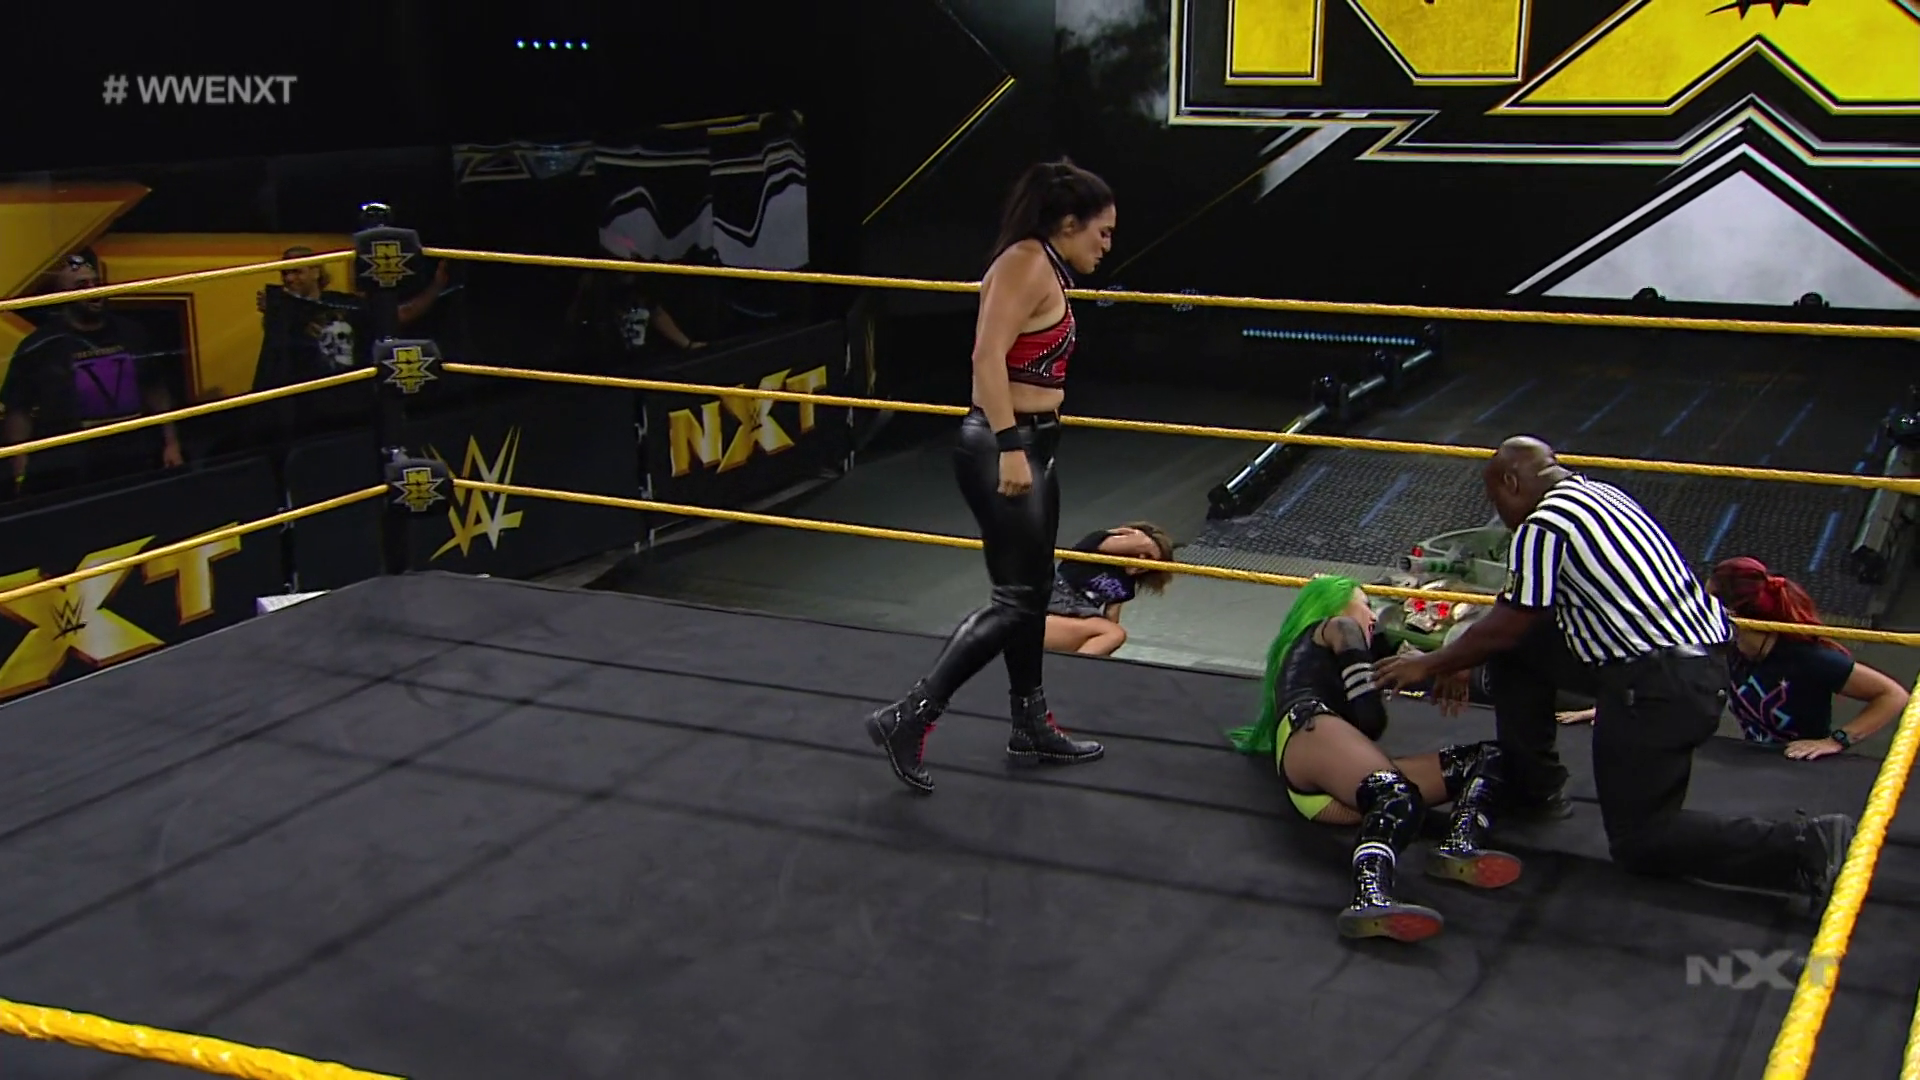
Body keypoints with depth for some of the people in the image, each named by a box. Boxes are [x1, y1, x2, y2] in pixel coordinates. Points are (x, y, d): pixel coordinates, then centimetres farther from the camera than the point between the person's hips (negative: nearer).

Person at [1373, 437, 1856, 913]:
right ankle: (1533, 784, 25)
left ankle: (1807, 847, -7)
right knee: (1518, 649, 16)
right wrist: (1461, 660, 28)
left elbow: (1504, 627, -7)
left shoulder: (1544, 526, -14)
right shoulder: (1598, 492, 15)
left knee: (1639, 841, 3)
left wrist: (1431, 665, 9)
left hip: (1660, 685, -9)